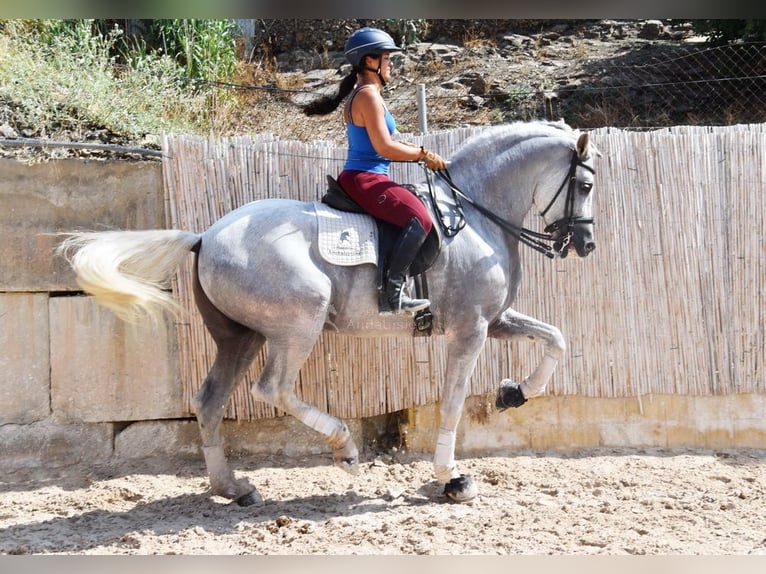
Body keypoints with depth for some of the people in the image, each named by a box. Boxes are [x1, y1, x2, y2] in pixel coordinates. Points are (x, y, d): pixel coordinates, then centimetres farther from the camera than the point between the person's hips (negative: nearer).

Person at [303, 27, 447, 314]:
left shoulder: (365, 94, 20)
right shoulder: (368, 95, -12)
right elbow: (385, 148, -20)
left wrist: (419, 154, 12)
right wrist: (424, 154, -10)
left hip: (363, 179, 11)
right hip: (364, 179, -11)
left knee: (416, 209, 25)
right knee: (419, 218, -25)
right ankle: (394, 290, -29)